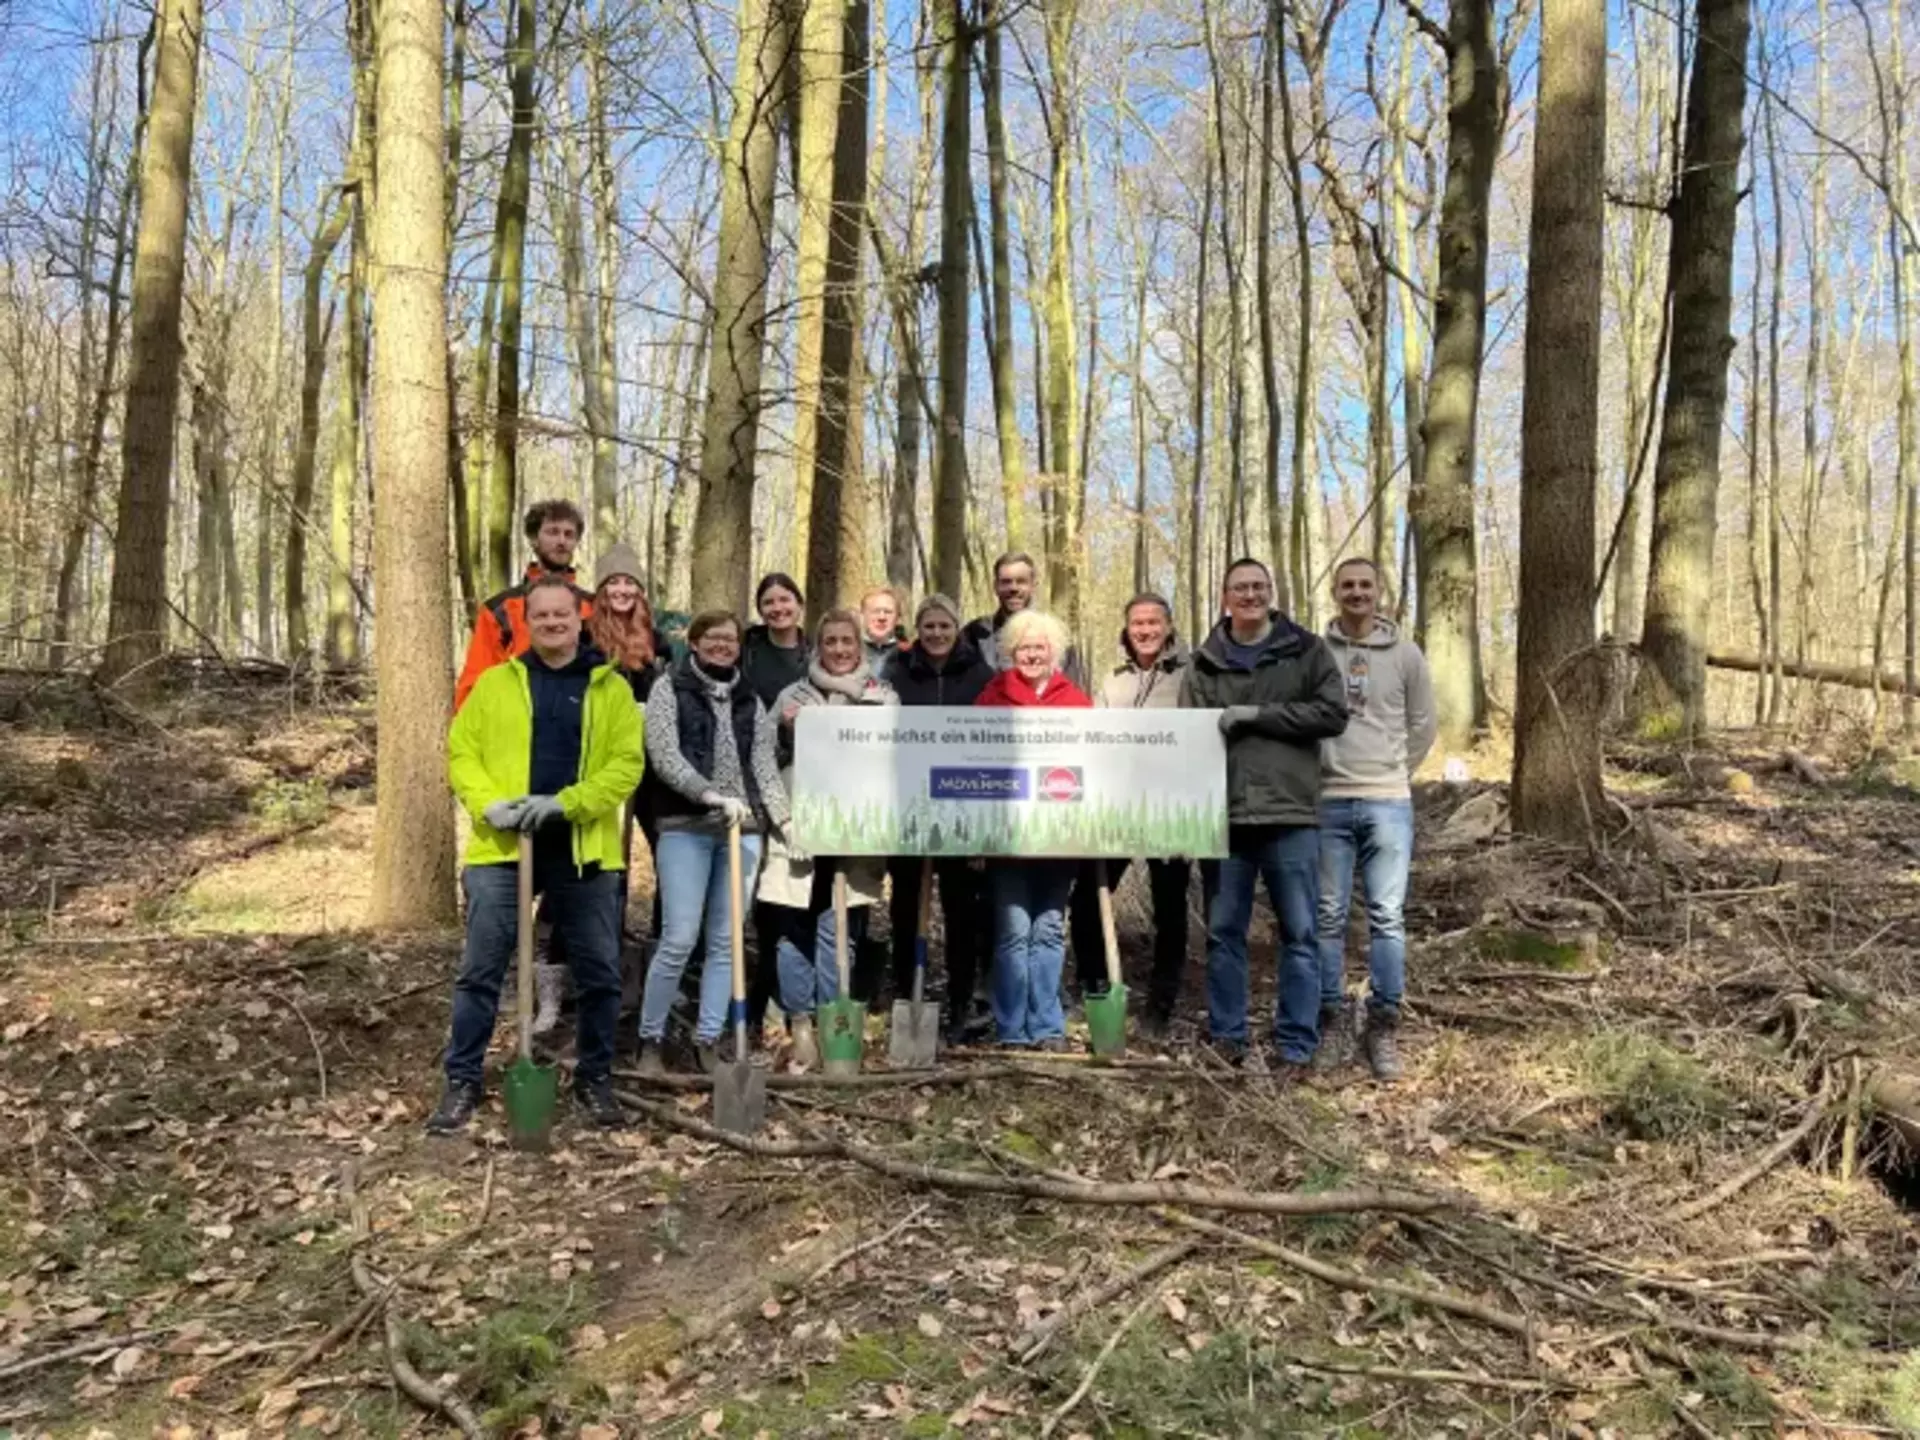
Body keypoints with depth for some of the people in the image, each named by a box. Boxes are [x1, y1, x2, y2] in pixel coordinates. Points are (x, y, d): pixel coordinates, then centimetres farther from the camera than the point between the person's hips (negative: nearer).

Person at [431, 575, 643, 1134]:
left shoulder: (611, 687, 5)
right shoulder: (494, 682, 8)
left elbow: (626, 764, -4)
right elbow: (461, 752, 4)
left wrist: (565, 803, -16)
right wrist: (488, 804, -14)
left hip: (585, 851, 0)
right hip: (502, 848, 0)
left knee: (600, 974, 8)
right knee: (479, 972, 3)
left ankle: (595, 1077, 25)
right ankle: (463, 1081, 18)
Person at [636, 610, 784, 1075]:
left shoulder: (750, 699, 16)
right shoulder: (669, 689, 3)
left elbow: (764, 765, 13)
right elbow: (664, 758, -8)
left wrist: (786, 818, 1)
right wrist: (712, 795, -20)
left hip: (742, 830, 4)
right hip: (685, 829, -4)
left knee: (726, 942, 5)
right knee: (678, 940, -7)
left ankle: (708, 1042, 15)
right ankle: (650, 1039, 9)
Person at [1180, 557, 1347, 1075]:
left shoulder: (1306, 650, 5)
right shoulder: (1204, 662, 10)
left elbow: (1333, 714, -5)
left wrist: (1256, 714, -11)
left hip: (1290, 812, -2)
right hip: (1223, 814, 2)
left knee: (1300, 934, 4)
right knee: (1223, 932, 9)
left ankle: (1296, 1046, 13)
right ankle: (1226, 1036, 21)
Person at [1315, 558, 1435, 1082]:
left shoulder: (1405, 654, 5)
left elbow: (1422, 726, 14)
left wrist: (1391, 773, 12)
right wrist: (1320, 771, 5)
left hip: (1388, 802, 0)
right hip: (1328, 802, 0)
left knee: (1387, 916, -1)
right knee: (1329, 917, 4)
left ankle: (1383, 1027, 9)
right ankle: (1331, 1020, 15)